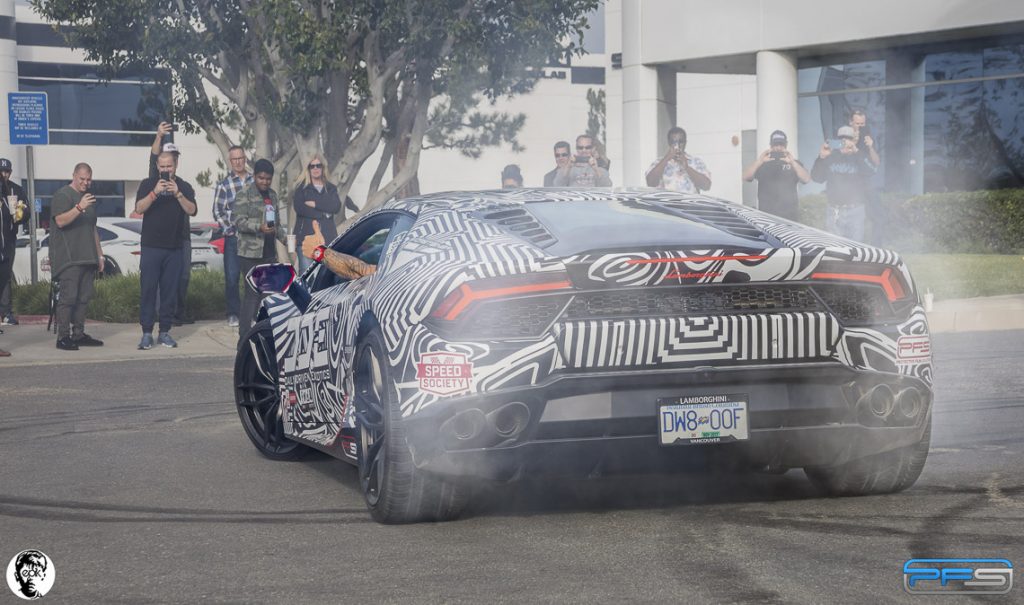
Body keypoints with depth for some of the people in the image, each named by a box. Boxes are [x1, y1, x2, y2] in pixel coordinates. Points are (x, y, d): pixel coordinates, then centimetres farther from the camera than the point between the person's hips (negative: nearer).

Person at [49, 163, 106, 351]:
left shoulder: (89, 197, 23)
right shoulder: (62, 195, -3)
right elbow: (60, 221, -17)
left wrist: (99, 255, 25)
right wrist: (79, 208, -28)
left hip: (87, 258, 8)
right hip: (68, 257, -8)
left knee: (84, 297, 5)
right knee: (69, 296, -12)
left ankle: (78, 334, 8)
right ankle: (63, 337, -12)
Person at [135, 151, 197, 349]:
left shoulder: (184, 187, 9)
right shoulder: (148, 184, 7)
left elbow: (192, 210, -5)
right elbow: (139, 208, -7)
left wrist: (177, 194, -18)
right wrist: (155, 192, -20)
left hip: (174, 248, 1)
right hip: (151, 246, -1)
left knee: (170, 290, 2)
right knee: (148, 289, -5)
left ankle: (165, 332, 9)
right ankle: (147, 333, -4)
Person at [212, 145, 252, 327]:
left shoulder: (255, 181, 8)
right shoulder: (224, 185, 1)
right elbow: (217, 212, -1)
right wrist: (229, 230, -10)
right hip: (233, 237, -2)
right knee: (232, 276, -2)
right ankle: (233, 314, 8)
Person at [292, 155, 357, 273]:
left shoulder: (331, 189, 16)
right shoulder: (302, 188, 8)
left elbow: (336, 206, -2)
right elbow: (298, 207, -9)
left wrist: (315, 204, -8)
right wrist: (323, 214, -7)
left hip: (327, 237, 3)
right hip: (306, 236, -3)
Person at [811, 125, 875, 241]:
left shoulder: (860, 158, 1)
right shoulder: (831, 158, 6)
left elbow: (869, 173, -18)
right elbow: (816, 177, 1)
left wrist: (856, 152, -26)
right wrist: (821, 158, -14)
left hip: (855, 211, -1)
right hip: (834, 212, 1)